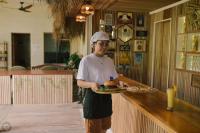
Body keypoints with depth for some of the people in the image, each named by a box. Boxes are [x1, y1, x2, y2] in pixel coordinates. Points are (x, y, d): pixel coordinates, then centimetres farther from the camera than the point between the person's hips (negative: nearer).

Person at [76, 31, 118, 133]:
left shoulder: (109, 61, 7)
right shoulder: (86, 60, -12)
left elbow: (115, 78, 12)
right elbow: (79, 82, -14)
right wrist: (91, 84, -33)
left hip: (106, 98, 6)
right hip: (93, 97, -6)